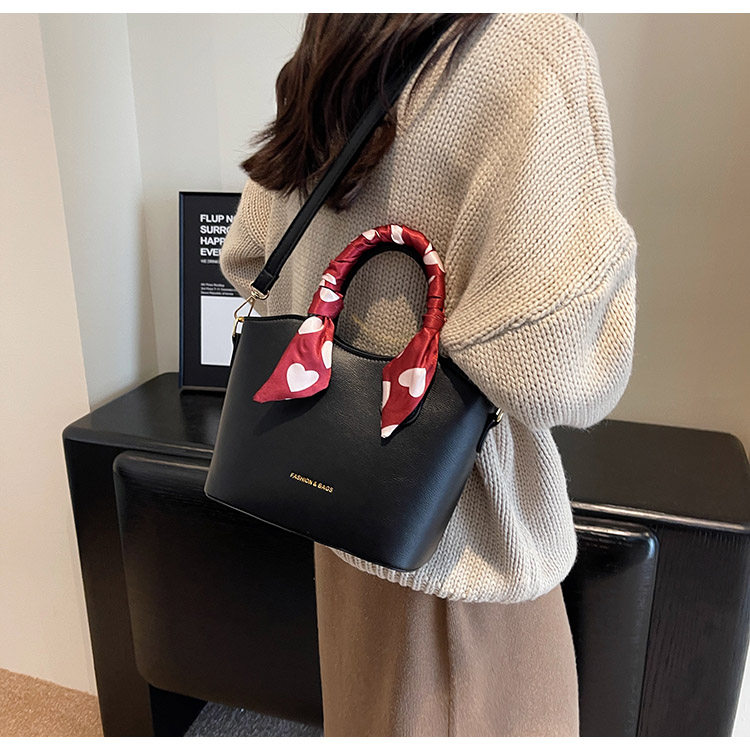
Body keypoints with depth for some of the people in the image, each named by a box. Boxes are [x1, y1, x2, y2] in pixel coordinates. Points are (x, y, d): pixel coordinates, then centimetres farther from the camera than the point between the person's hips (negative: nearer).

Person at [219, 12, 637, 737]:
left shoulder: (314, 72, 4)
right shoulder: (536, 45, -20)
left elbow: (244, 259, 14)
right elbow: (543, 365, -29)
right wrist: (602, 245, -9)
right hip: (457, 520, -7)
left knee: (365, 704, 28)